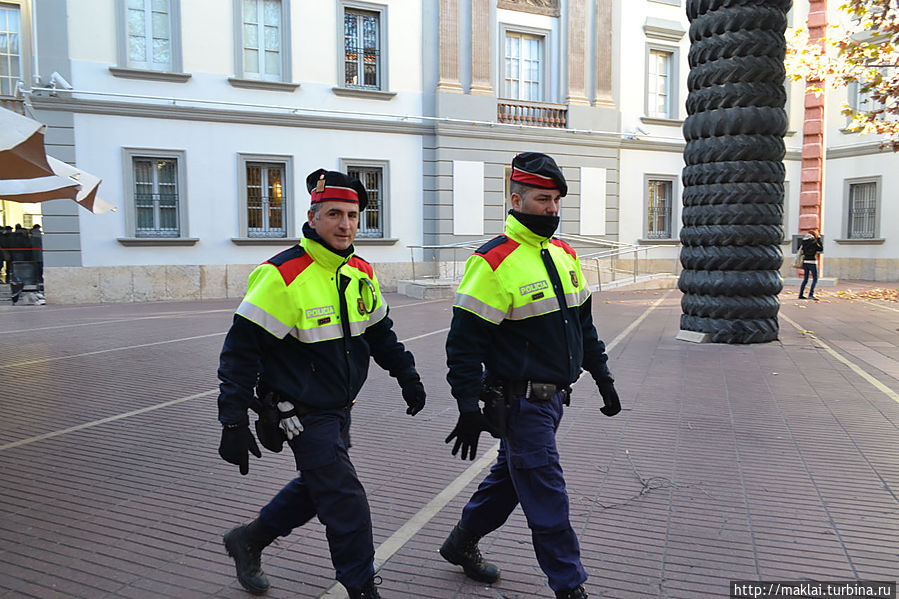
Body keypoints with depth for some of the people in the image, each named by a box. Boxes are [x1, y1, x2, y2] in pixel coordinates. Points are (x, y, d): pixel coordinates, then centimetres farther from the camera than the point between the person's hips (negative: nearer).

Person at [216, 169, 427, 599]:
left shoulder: (361, 274, 3)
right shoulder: (283, 275, -20)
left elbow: (379, 331, 19)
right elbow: (241, 350, -19)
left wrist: (406, 374, 20)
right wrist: (234, 424, -20)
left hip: (340, 409, 8)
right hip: (304, 413, -8)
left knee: (318, 486, 21)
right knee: (346, 503, -4)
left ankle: (247, 540, 42)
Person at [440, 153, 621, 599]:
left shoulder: (564, 255, 10)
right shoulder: (494, 261, -16)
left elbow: (583, 324, 19)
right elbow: (464, 341, -17)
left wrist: (603, 378, 18)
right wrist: (469, 409, -19)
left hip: (552, 398, 9)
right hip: (520, 403, -8)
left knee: (511, 474, 20)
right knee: (546, 494, 0)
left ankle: (461, 543, 39)